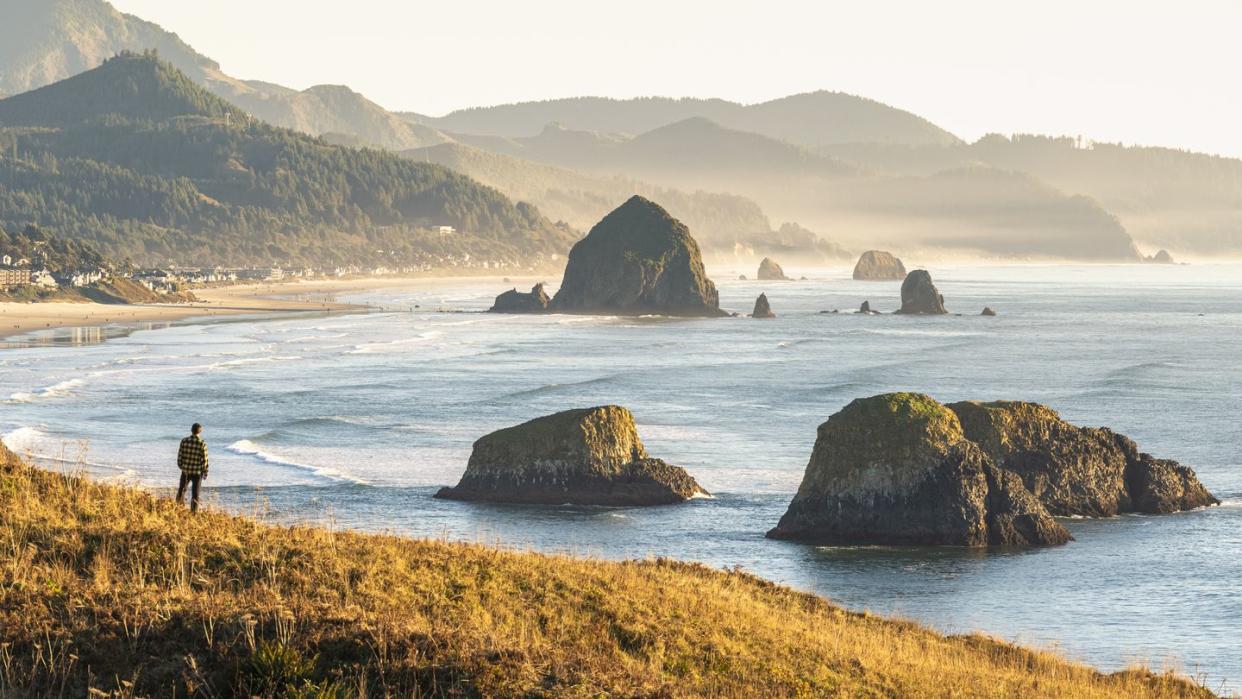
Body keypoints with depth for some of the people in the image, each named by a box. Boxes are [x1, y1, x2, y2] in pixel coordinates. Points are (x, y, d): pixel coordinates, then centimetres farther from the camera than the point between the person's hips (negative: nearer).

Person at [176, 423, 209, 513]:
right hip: (197, 472, -2)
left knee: (182, 490, 23)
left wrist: (180, 466, 16)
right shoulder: (202, 444, -14)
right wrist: (205, 473, 2)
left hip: (185, 471, 2)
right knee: (195, 495, 6)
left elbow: (180, 456, -2)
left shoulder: (184, 441, -7)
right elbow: (204, 460, -11)